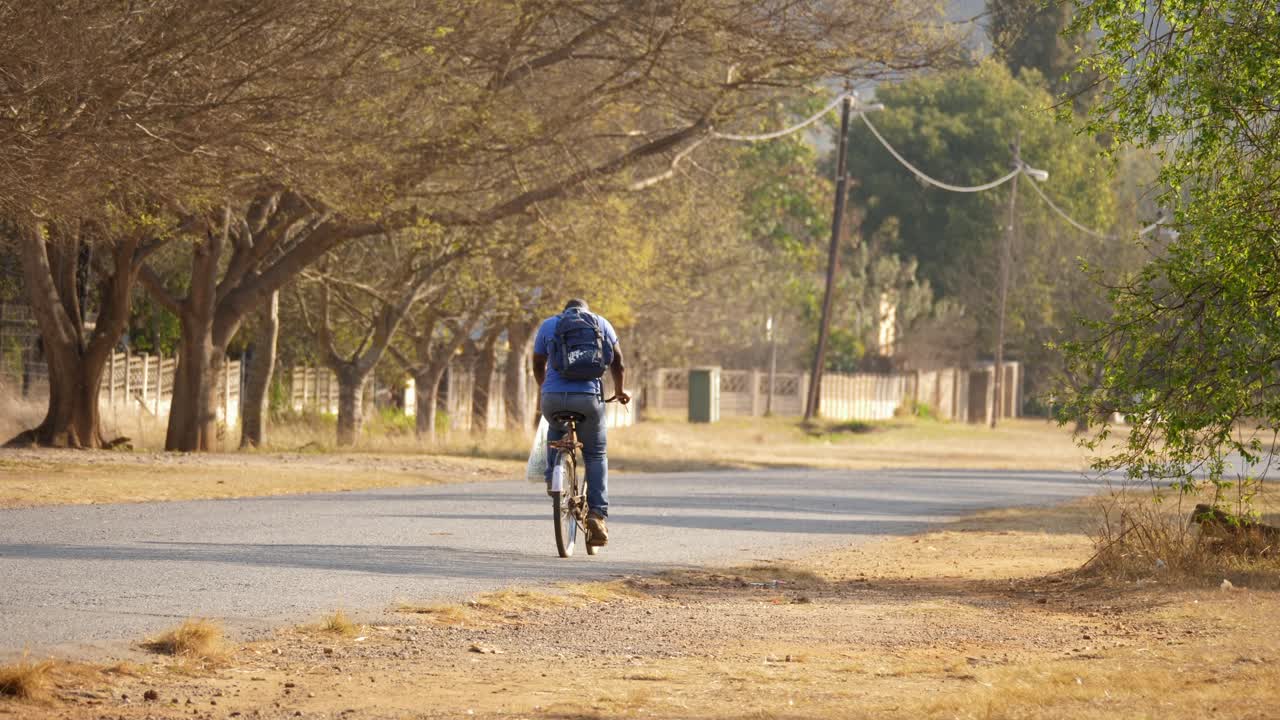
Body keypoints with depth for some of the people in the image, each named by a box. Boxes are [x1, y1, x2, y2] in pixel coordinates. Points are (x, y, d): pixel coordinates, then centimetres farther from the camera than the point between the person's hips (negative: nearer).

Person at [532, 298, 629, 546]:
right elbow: (617, 363, 16)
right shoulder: (600, 324, 13)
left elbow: (538, 365, 24)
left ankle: (552, 475, 18)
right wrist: (620, 391, 33)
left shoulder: (548, 325, 15)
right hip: (588, 399, -1)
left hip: (553, 397, 1)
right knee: (595, 455, 14)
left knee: (556, 428, 36)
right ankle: (597, 514, 3)